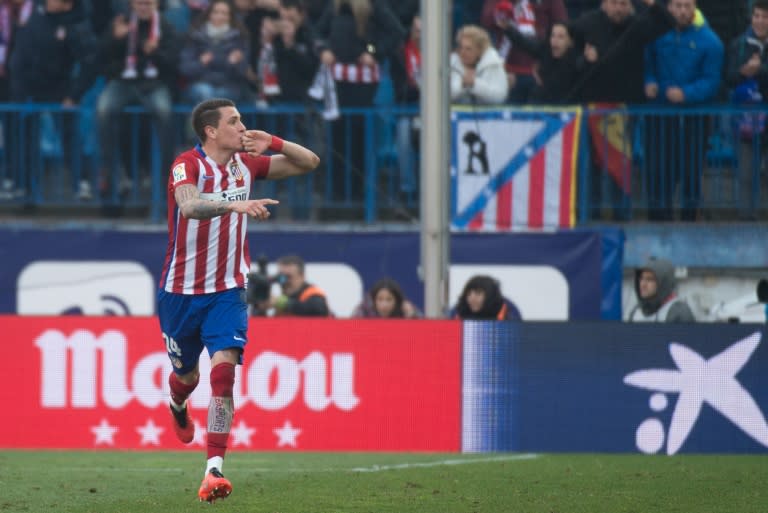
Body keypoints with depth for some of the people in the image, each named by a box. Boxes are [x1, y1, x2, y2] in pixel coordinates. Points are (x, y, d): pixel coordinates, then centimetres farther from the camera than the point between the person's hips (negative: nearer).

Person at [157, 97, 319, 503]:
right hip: (181, 291, -2)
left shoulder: (245, 164, 1)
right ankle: (177, 407, 55)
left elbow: (309, 162, 8)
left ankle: (213, 470, -22)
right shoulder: (188, 164, -16)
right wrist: (235, 204, -53)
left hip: (227, 292, 2)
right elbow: (188, 206, -37)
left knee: (224, 370, -17)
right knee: (187, 376, 15)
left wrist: (274, 144, -12)